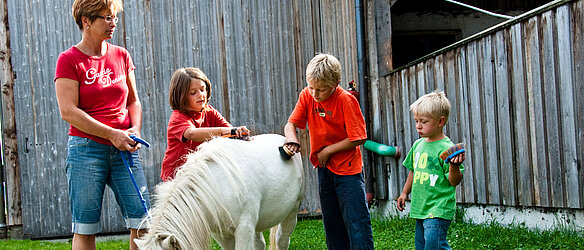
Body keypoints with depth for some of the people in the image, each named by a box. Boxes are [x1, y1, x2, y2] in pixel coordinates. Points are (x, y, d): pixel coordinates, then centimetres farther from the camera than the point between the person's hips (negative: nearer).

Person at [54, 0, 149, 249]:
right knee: (85, 228, 1)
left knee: (143, 222, -1)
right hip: (86, 148, -4)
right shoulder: (69, 60, -3)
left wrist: (135, 130, -3)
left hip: (124, 149, 4)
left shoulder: (121, 55, 12)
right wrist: (112, 134, -14)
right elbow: (68, 111, -10)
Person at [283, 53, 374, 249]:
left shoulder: (346, 100, -18)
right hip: (324, 168, 6)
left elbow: (359, 138, -18)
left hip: (347, 168, -6)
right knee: (331, 222, 12)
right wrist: (292, 140, -23)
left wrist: (328, 150, -14)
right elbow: (291, 123, -1)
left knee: (356, 220, -7)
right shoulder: (307, 96, -2)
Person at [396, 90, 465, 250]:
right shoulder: (418, 145, 10)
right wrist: (405, 193, 25)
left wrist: (454, 166, -34)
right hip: (420, 208, 8)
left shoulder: (446, 148, -13)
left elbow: (454, 181, -16)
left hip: (439, 209, -8)